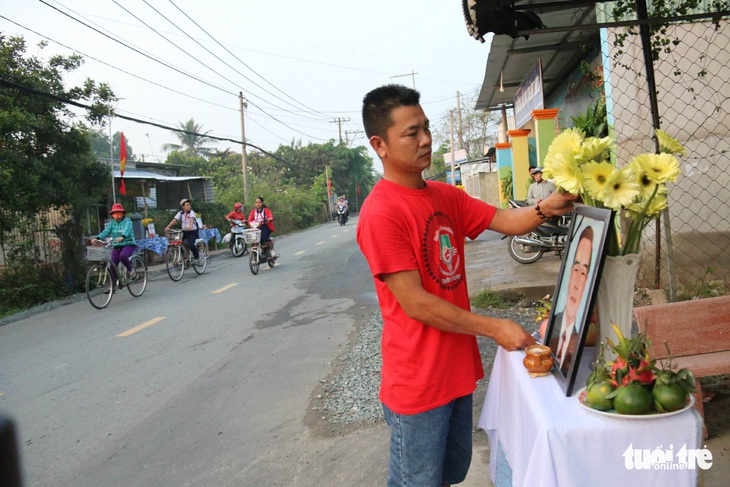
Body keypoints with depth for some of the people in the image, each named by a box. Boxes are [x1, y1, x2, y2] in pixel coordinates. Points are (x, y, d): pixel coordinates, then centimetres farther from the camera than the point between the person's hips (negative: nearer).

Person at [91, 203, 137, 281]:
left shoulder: (127, 221, -5)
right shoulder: (112, 223, 8)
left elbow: (127, 230, -25)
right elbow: (106, 231, -5)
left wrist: (122, 237, -47)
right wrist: (97, 238, -23)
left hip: (128, 245, -5)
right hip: (116, 246, 5)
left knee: (122, 256, -34)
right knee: (113, 266, -4)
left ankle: (130, 270, -8)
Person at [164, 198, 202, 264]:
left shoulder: (191, 212, -9)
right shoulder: (180, 213, 2)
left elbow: (191, 219, -29)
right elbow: (174, 220, -10)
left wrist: (190, 226, -49)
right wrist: (168, 227, -25)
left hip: (192, 232, -4)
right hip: (184, 232, 5)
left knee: (190, 245, -26)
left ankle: (197, 257, -3)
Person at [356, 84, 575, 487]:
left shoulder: (447, 196, 6)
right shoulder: (380, 213, -20)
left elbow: (508, 221, 0)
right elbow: (415, 303, -21)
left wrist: (545, 208, -21)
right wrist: (493, 328, -16)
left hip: (458, 369, 8)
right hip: (417, 382, -7)